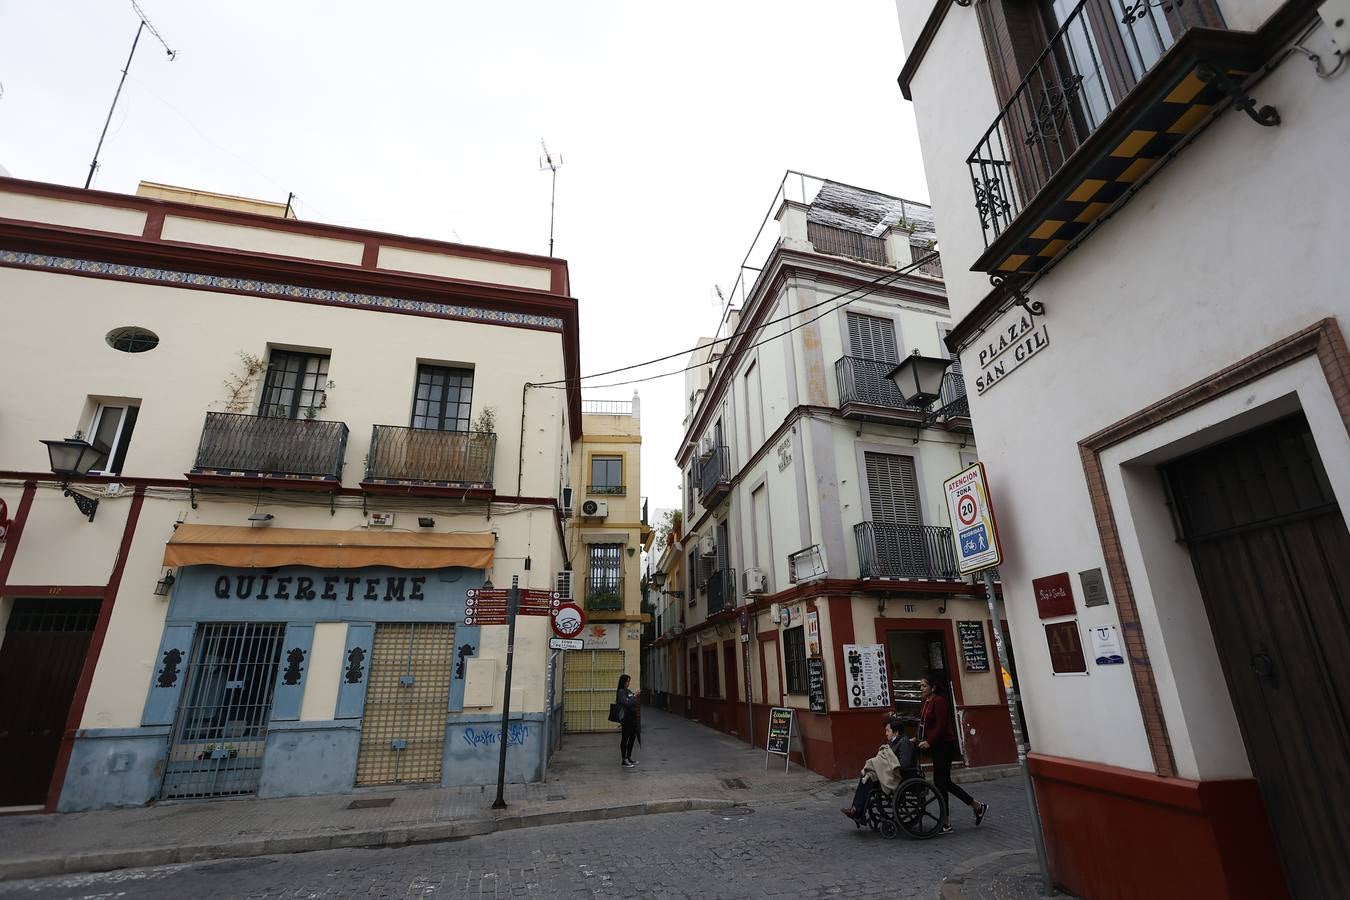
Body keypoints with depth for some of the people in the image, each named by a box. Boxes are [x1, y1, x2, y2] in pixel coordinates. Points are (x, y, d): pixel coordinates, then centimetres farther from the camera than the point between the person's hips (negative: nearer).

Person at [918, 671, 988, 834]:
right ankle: (978, 807, 27)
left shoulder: (939, 701, -15)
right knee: (944, 782, 14)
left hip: (944, 746, -10)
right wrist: (919, 739, 5)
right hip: (937, 747, 10)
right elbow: (926, 725, 15)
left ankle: (945, 824, 6)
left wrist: (929, 742, -26)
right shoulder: (926, 703, 13)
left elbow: (941, 726, -21)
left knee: (940, 782, -4)